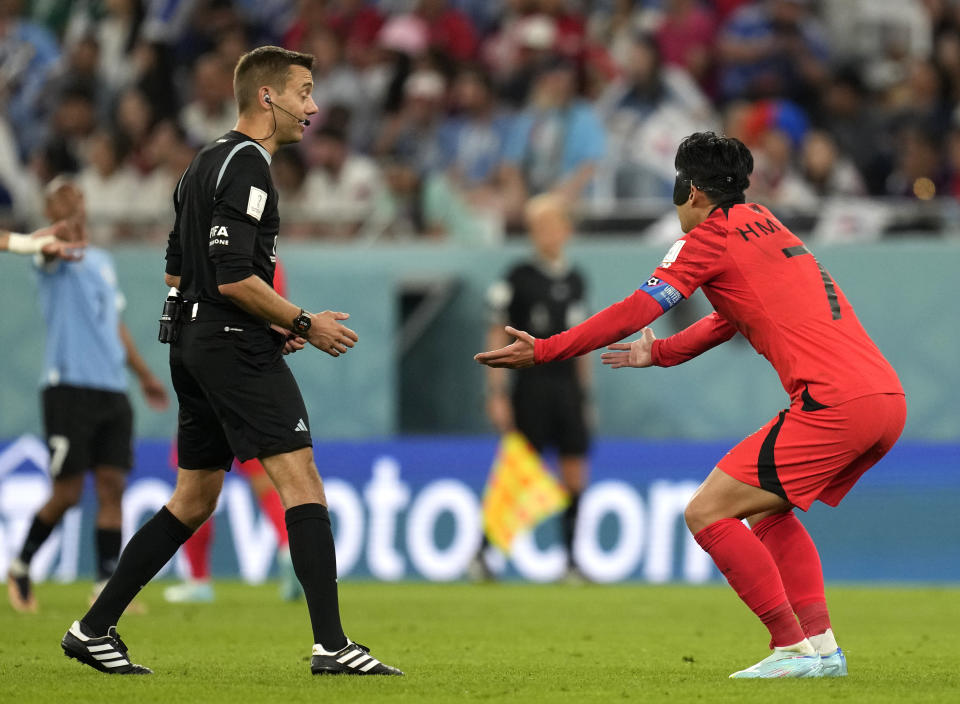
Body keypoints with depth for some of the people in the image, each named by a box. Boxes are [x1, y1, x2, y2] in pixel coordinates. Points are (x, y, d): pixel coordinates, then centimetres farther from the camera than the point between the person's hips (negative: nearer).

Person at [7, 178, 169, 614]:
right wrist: (64, 230, -50)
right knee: (67, 492, -5)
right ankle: (21, 567, 16)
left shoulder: (102, 262, 21)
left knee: (112, 487, -2)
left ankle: (107, 586, -1)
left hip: (112, 391, 6)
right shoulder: (59, 256, -1)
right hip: (69, 386, -6)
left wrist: (144, 374, 31)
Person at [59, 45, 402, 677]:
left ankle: (95, 629, 16)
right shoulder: (246, 165, -13)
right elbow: (234, 276, -21)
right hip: (237, 348, -10)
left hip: (193, 342, 10)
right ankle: (332, 645, -18)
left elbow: (177, 271, 22)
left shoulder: (208, 162, 18)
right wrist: (304, 325, -12)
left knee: (194, 500, 15)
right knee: (303, 482, -12)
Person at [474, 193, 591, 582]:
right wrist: (497, 394, -9)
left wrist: (585, 394, 15)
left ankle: (571, 561, 6)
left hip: (568, 387, 4)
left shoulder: (576, 281, 11)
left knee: (574, 476, 0)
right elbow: (497, 338, -3)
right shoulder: (518, 279, -3)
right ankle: (482, 553, 6)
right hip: (531, 386, -4)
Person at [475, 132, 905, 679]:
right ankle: (821, 643, 11)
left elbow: (634, 312, -1)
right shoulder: (767, 226, 26)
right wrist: (659, 353, 50)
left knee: (707, 512, -3)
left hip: (833, 403, -9)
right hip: (888, 395, 9)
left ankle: (795, 648, -6)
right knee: (767, 510, 24)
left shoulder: (708, 237, 2)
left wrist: (544, 351, 4)